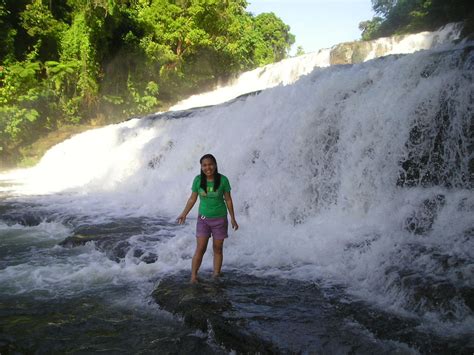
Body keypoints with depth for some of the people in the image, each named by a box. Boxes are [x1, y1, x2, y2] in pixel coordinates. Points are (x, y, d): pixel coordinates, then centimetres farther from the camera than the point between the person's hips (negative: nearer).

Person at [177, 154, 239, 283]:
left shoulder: (223, 180, -11)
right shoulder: (198, 180, -8)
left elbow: (228, 200, -2)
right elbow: (192, 199, 3)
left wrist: (233, 218, 1)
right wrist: (184, 214, 3)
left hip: (219, 219, 0)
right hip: (203, 218, 0)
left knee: (217, 249, 8)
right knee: (200, 248, -5)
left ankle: (216, 276, 17)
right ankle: (193, 277, 1)